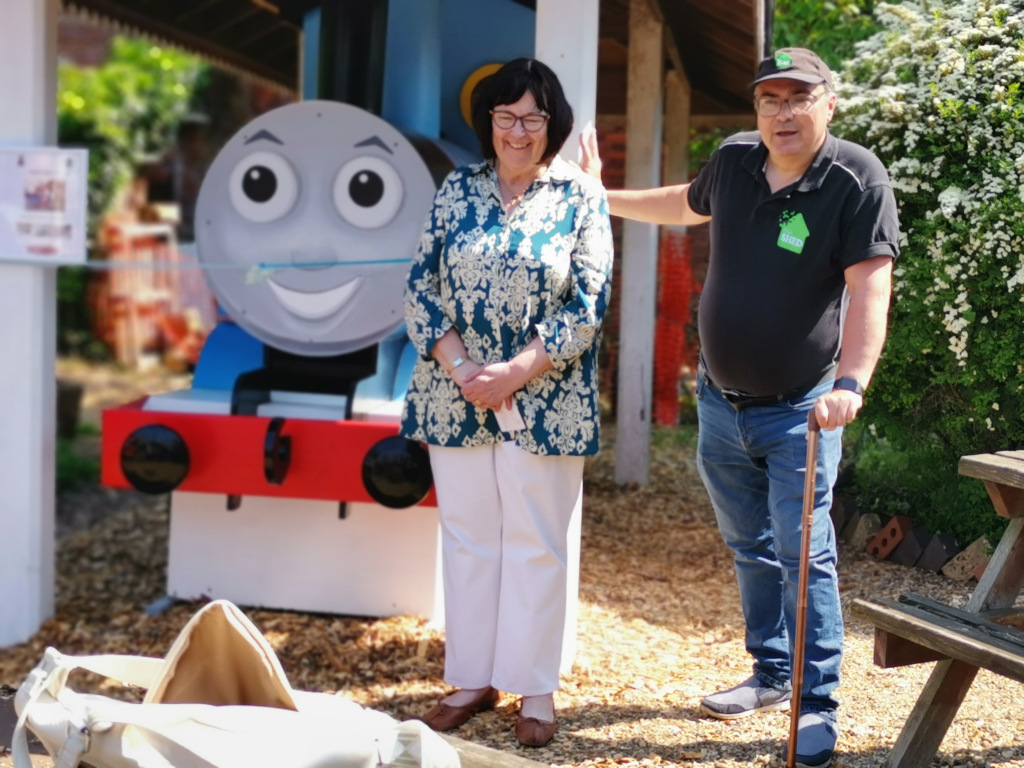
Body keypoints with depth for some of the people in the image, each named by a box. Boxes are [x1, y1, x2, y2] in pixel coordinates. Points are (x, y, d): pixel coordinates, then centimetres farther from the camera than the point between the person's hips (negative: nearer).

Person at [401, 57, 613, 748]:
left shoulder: (582, 195, -2)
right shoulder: (458, 190, 5)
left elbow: (588, 306, -7)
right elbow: (420, 287, 3)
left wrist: (515, 373, -15)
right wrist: (458, 367, -10)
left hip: (543, 401, -3)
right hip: (456, 395, 3)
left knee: (537, 544, 4)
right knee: (466, 535, 10)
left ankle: (536, 688, 16)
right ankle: (473, 677, 23)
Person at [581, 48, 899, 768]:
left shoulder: (857, 180, -17)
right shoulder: (734, 159, 0)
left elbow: (869, 289, -26)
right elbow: (688, 204, 24)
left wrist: (851, 384, -39)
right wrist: (602, 196, 30)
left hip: (799, 410, -6)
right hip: (720, 402, 6)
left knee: (804, 556, -6)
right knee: (752, 548, 17)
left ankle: (818, 706, 3)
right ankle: (772, 673, 32)